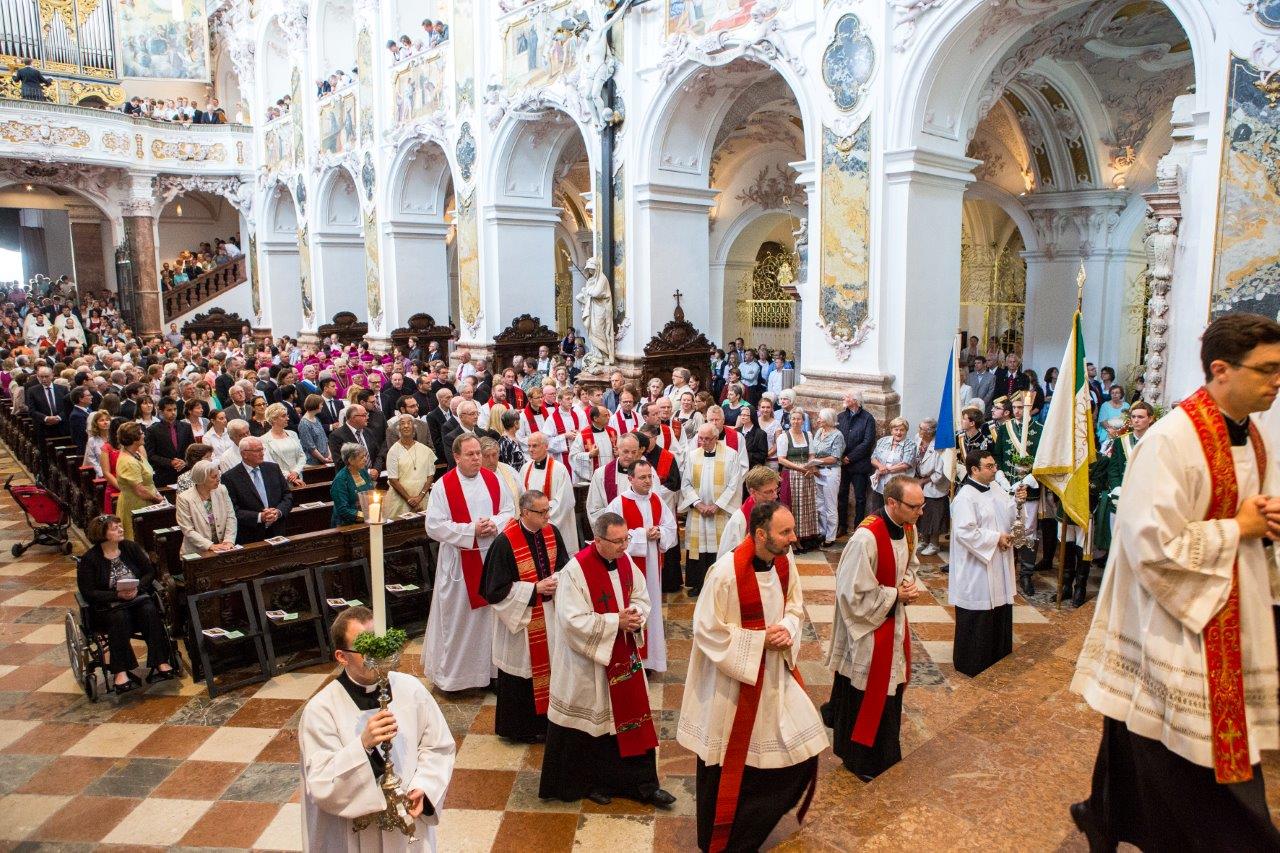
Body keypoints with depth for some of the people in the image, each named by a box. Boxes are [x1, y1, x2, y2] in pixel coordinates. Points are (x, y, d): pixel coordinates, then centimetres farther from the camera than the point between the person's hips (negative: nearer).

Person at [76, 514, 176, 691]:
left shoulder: (131, 548, 7)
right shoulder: (89, 559, -4)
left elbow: (150, 572, 7)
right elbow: (88, 592, -8)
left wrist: (137, 587, -13)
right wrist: (117, 595, -21)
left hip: (138, 597, 3)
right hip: (107, 605, -3)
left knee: (150, 611, -29)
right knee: (120, 618, -35)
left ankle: (161, 663, -33)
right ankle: (120, 672, -34)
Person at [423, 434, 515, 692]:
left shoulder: (492, 479, 4)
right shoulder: (443, 486, -9)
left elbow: (509, 510, 8)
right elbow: (434, 526, -13)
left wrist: (495, 524, -13)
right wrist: (471, 530, -19)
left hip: (492, 557, 4)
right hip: (460, 561, -4)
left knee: (492, 611, 11)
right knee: (458, 617, 5)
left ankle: (491, 667, 25)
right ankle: (451, 671, 21)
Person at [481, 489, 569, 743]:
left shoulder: (552, 533, -5)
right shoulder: (505, 542, -22)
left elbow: (564, 567, 9)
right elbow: (496, 589, -18)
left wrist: (555, 582, -13)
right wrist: (535, 588, -19)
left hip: (549, 616, 5)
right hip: (521, 617, -5)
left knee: (549, 665, 14)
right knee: (523, 672, 7)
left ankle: (545, 718, 33)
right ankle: (521, 726, 26)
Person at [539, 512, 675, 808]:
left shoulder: (625, 561, -2)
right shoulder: (576, 570, -23)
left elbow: (641, 595, 10)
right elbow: (574, 621, -25)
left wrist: (636, 614, -12)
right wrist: (615, 622, -22)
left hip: (625, 655, 6)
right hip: (589, 662, -6)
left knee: (634, 717, 12)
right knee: (593, 721, 10)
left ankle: (643, 784, 26)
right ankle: (592, 783, 32)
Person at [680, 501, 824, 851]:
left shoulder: (784, 560, -7)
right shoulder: (726, 571, -27)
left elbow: (795, 604, 7)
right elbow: (707, 629, -20)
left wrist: (787, 630, -14)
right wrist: (759, 640, -21)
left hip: (776, 671, 7)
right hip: (733, 677, -7)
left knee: (800, 743, 14)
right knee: (730, 759, 9)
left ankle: (757, 821, 40)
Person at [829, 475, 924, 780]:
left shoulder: (907, 527, -5)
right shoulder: (867, 538, -32)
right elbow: (853, 592, -27)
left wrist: (908, 584, -7)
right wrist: (896, 594, -18)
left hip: (894, 620, 8)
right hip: (867, 628, -8)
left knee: (890, 684, 23)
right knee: (864, 694, 8)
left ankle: (884, 748, 45)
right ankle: (858, 757, 29)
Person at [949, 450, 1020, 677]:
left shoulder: (997, 491, 8)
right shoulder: (965, 497, -19)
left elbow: (1011, 517, 11)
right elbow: (966, 532, -26)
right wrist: (995, 538, -19)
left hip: (998, 567, 9)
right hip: (976, 568, -9)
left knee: (999, 610, 18)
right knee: (977, 616, 2)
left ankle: (996, 654, 34)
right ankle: (971, 663, 16)